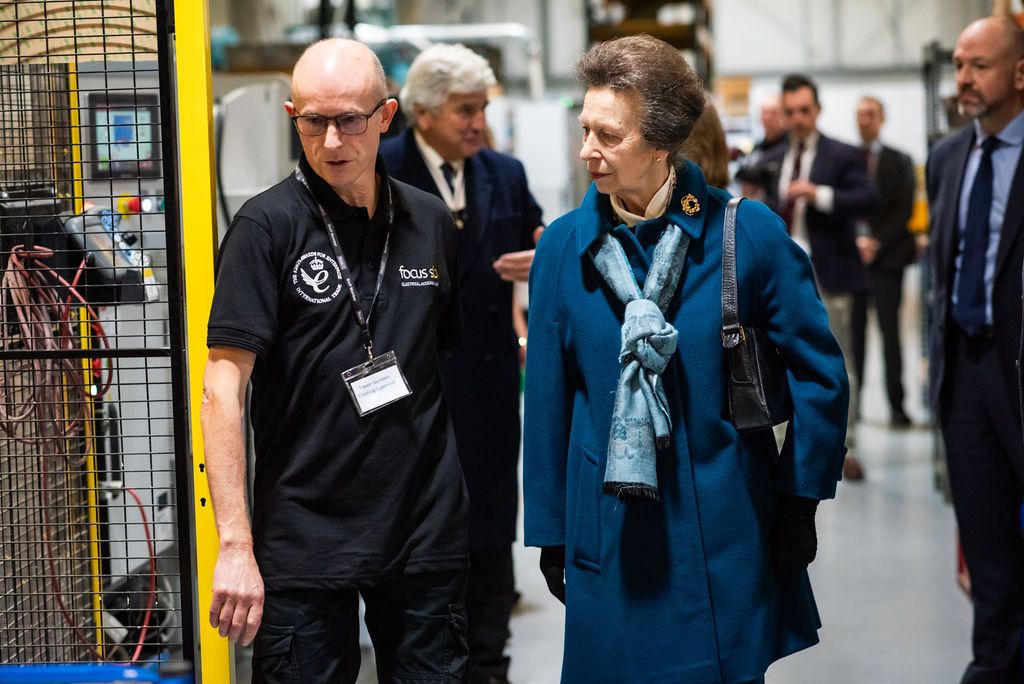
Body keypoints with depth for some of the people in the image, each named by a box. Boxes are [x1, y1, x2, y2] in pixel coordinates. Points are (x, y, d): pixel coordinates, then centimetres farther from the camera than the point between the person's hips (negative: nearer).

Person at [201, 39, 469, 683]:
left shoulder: (430, 222, 6)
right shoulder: (267, 225, -7)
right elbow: (224, 385, -12)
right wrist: (235, 545, -18)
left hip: (429, 531, 4)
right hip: (306, 535, -4)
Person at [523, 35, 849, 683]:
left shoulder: (748, 232, -8)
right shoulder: (564, 246, -2)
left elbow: (819, 373, -2)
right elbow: (549, 400, 4)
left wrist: (800, 500, -3)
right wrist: (550, 533, 6)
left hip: (727, 534, -1)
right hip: (609, 540, 1)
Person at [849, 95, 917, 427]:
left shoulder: (899, 162, 7)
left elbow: (904, 210, 0)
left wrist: (876, 242, -10)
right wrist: (855, 241, -9)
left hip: (885, 257, -1)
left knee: (889, 330, -2)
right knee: (853, 332, 2)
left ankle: (896, 405, -2)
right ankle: (851, 401, 6)